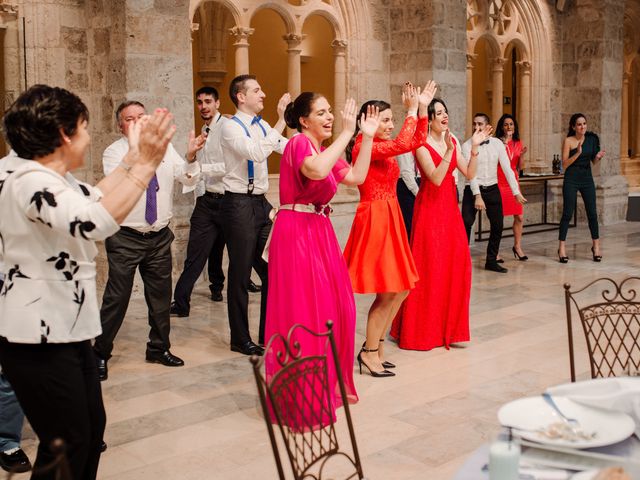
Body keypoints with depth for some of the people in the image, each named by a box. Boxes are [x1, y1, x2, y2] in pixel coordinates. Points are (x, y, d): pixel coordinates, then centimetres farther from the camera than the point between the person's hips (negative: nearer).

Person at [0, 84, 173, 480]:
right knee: (67, 445, -1)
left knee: (92, 427, 19)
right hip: (38, 339, -10)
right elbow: (96, 221, -40)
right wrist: (146, 164, -33)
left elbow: (94, 197, 29)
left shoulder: (52, 179, 10)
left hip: (65, 330, 10)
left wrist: (133, 158, 21)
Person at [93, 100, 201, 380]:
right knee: (117, 298, -2)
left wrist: (191, 157, -20)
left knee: (161, 296, 15)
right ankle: (100, 353, 16)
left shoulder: (164, 147, 5)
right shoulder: (114, 152, -8)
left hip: (160, 237, 5)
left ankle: (159, 349, 32)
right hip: (126, 238, -4)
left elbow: (188, 180, -1)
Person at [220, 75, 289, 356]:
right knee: (241, 274, 2)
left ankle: (268, 334, 24)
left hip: (261, 203, 8)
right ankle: (240, 339, 16)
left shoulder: (261, 126, 11)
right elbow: (257, 153, -27)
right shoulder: (232, 127, -12)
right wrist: (281, 122, -27)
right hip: (240, 204, -8)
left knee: (271, 269, 11)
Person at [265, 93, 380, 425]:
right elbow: (316, 170, -32)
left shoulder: (325, 150, 16)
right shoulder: (299, 143, -11)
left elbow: (357, 177, 10)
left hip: (320, 232, 9)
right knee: (302, 310, -4)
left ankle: (327, 384, 28)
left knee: (333, 307, 13)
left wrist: (367, 137, 7)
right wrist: (347, 133, -25)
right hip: (296, 231, -9)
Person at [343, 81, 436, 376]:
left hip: (391, 219, 10)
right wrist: (412, 111, -14)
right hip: (374, 219, -10)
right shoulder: (364, 147, -14)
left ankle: (375, 347, 22)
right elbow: (403, 144, -25)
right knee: (388, 292, -5)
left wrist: (422, 109, 4)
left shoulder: (382, 146, 14)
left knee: (400, 290, 11)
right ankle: (370, 352, 8)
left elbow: (417, 141, 13)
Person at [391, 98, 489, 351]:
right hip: (430, 207, -7)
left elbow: (469, 174, 4)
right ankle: (424, 330, 8)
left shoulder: (452, 142, 10)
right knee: (430, 266, -3)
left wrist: (474, 148, -6)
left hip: (450, 207, 7)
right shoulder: (422, 145, -10)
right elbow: (436, 178, -21)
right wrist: (449, 150, -28)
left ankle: (448, 325, 19)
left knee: (455, 265, 6)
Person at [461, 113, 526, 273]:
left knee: (498, 225, 5)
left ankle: (491, 261, 20)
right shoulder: (467, 146, -9)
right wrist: (477, 196, -26)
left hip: (492, 189, 3)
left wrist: (516, 192, -6)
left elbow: (507, 168, -1)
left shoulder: (497, 144, 0)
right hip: (473, 190, -3)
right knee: (466, 224, -15)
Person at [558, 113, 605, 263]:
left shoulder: (591, 138, 6)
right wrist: (577, 153, -21)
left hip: (587, 178, 4)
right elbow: (564, 165, -9)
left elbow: (593, 161, 16)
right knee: (567, 213, -3)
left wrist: (598, 156, -6)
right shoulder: (568, 141, -6)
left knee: (592, 213, 3)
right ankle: (562, 248, 2)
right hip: (571, 179, -4)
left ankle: (596, 246, 13)